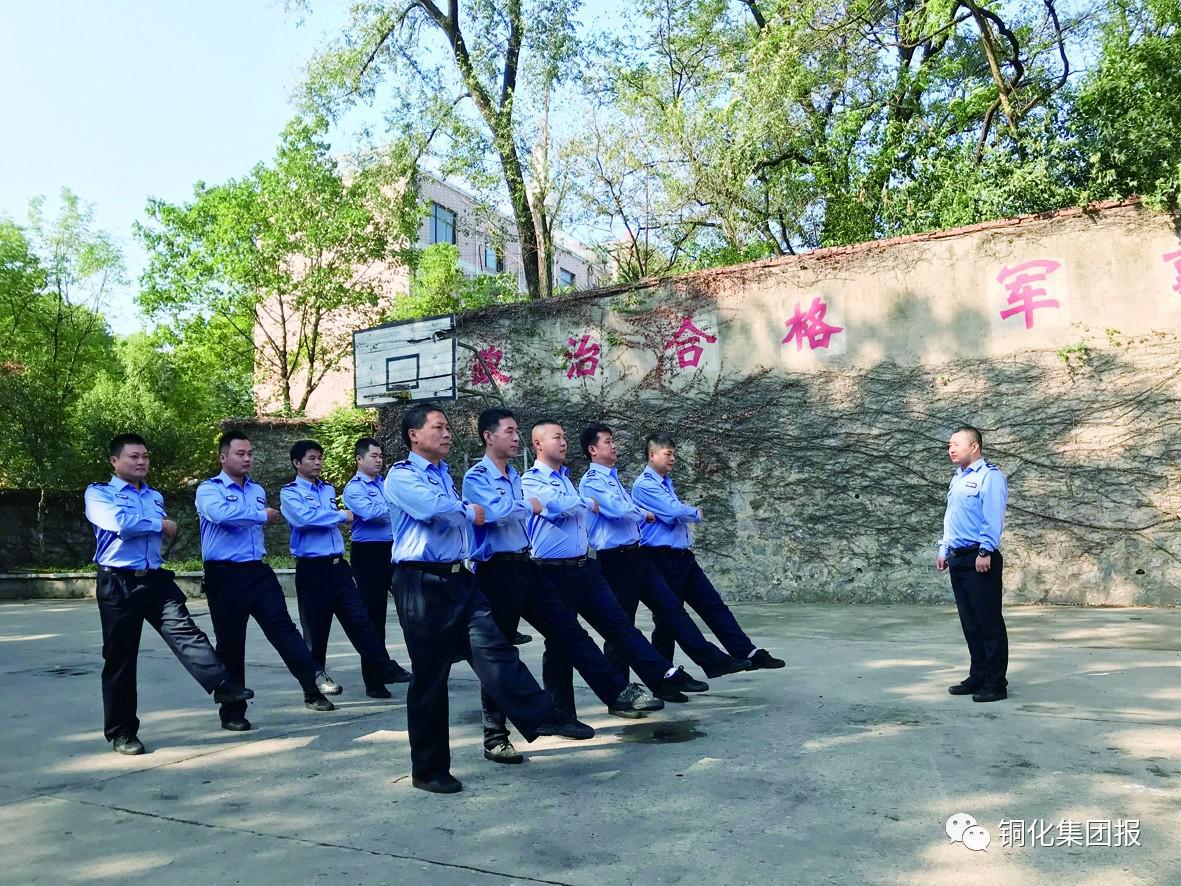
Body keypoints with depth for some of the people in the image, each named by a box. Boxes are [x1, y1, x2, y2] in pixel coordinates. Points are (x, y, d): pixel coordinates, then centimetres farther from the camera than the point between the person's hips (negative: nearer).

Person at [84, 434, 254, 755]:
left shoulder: (155, 496, 19)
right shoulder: (98, 493, 1)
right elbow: (119, 522, -18)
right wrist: (160, 524, -5)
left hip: (156, 580, 4)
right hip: (118, 584, -4)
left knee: (185, 632, -16)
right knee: (120, 658, 3)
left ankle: (223, 686, -30)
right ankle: (121, 731, 14)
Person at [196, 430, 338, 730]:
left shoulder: (257, 490, 16)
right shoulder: (209, 489, -4)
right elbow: (221, 513, -26)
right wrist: (262, 515, -16)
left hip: (258, 571, 4)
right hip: (224, 576, -4)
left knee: (282, 626, -9)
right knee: (231, 643, 3)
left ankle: (314, 683, -20)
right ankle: (232, 711, 15)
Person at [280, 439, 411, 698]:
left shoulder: (329, 490, 17)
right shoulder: (289, 493, -2)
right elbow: (304, 517, -21)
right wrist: (342, 516, -11)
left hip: (338, 565, 5)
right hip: (312, 568, -5)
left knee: (359, 618, -1)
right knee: (315, 627, 4)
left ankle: (382, 669, -2)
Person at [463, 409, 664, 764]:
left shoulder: (516, 477, 16)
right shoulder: (476, 477, -10)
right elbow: (496, 511, -27)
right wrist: (530, 505, -9)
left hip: (525, 566, 7)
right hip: (497, 571, -7)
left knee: (568, 629, 4)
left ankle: (618, 693, 7)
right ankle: (495, 734, 13)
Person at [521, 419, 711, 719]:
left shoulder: (565, 477, 18)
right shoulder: (531, 480, -9)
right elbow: (559, 505, -24)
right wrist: (589, 504, -6)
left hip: (584, 567, 7)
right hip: (555, 572, -7)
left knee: (619, 624, 5)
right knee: (560, 642, 3)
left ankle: (663, 677, 4)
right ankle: (561, 712, 15)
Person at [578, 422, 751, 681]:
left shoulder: (613, 478, 18)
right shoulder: (591, 482, -11)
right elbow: (618, 509, -23)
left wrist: (639, 515, 3)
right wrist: (645, 514, -5)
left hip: (636, 554, 9)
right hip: (616, 559, -9)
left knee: (670, 606, 5)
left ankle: (713, 661, 7)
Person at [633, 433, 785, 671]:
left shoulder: (666, 482, 17)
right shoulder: (644, 484, -13)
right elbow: (675, 511, -21)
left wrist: (688, 512, -1)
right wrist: (696, 512, -2)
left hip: (683, 556, 9)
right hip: (663, 559, -8)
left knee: (713, 605, 7)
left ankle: (748, 653, 9)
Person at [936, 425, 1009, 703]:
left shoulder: (990, 476, -9)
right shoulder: (957, 479, 19)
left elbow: (993, 518, -17)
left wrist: (985, 552, -21)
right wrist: (944, 550, 19)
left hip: (980, 559, -9)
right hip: (958, 559, 9)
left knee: (989, 623, -2)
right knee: (970, 623, 13)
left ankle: (996, 684, 5)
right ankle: (978, 677, 22)